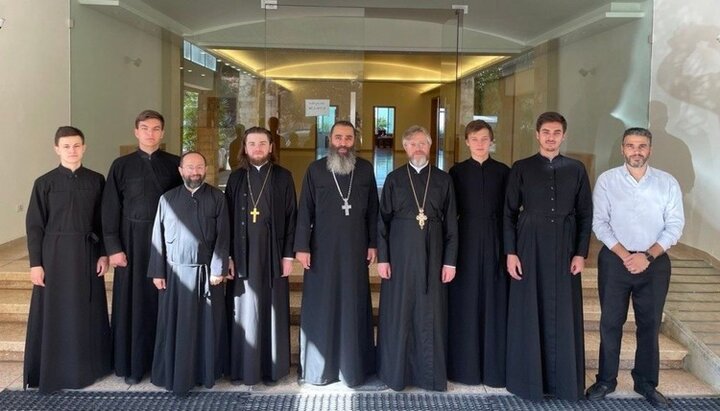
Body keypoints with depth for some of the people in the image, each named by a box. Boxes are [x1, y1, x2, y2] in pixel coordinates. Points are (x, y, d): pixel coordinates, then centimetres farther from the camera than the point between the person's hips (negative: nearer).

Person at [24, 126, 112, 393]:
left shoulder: (96, 181, 3)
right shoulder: (45, 183, -4)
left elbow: (102, 221, 7)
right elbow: (34, 226, -3)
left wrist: (103, 254, 0)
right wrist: (35, 263, -7)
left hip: (87, 253, 2)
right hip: (56, 254, -2)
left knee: (88, 311, 10)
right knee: (55, 313, 5)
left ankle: (88, 365, 25)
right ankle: (52, 371, 18)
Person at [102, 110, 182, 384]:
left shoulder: (174, 164, 3)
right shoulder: (121, 166, 2)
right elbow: (110, 209, 0)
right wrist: (113, 248, -6)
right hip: (132, 240, 0)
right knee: (133, 302, 5)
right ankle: (132, 364, 17)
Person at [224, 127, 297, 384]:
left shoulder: (283, 177, 2)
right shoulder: (236, 178, 6)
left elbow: (291, 217, 0)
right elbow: (228, 218, 5)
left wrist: (288, 254, -6)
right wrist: (227, 255, -3)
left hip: (273, 254, -1)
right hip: (243, 254, 1)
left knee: (272, 309, 5)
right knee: (244, 311, 4)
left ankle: (273, 365, 16)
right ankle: (244, 366, 14)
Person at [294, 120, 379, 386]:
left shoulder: (365, 169, 4)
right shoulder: (315, 169, 0)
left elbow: (372, 209, 7)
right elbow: (305, 210, -1)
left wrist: (373, 243, 3)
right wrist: (302, 247, -6)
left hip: (355, 249, 1)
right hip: (322, 249, -1)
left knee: (353, 306, 6)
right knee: (321, 306, 5)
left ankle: (353, 365, 19)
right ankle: (318, 366, 17)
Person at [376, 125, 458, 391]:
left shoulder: (443, 179, 5)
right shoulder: (394, 179, 3)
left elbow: (451, 223, 4)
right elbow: (383, 220, 2)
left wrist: (450, 260, -1)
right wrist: (382, 258, -4)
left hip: (432, 255, 1)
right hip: (400, 254, 0)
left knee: (431, 315, 5)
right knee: (398, 314, 5)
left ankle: (431, 373, 17)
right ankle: (396, 372, 17)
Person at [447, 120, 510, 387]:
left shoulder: (503, 171, 4)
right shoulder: (457, 171, 4)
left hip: (495, 241, 0)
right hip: (466, 240, 0)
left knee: (494, 301, 4)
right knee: (465, 301, 4)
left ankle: (494, 365, 15)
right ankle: (464, 365, 15)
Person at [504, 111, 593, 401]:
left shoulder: (576, 169, 5)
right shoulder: (521, 168, 1)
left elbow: (585, 214, 6)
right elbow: (510, 213, 1)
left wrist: (581, 253, -2)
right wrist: (510, 252, -6)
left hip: (564, 249, 1)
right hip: (530, 247, -1)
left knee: (563, 315, 6)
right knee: (528, 314, 4)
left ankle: (563, 381, 18)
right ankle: (528, 378, 16)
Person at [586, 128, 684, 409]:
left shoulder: (667, 183, 1)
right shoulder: (607, 180, -2)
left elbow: (674, 225, -3)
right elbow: (599, 222, -5)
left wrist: (648, 256, -14)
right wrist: (624, 255, -14)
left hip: (655, 263, 1)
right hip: (614, 260, -1)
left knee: (650, 324, 10)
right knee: (610, 322, 7)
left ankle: (646, 382, 26)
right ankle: (606, 379, 21)